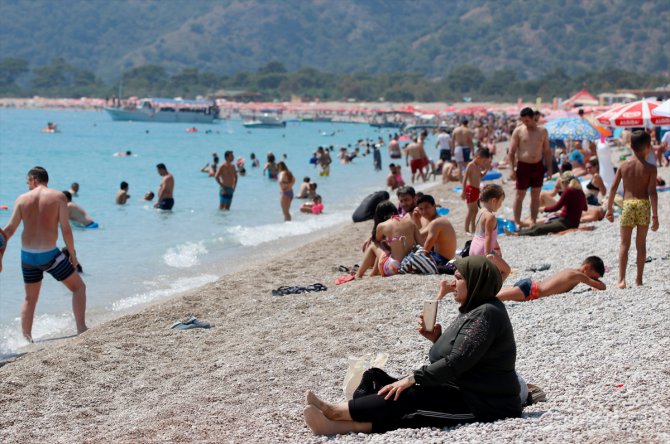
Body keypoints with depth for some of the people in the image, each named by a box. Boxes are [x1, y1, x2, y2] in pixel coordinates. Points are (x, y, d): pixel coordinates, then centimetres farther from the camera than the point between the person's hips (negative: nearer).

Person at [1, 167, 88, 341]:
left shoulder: (22, 199, 3)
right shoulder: (58, 197, -5)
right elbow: (65, 229, -9)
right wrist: (73, 255, 1)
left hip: (27, 255, 4)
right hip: (49, 254, -4)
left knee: (30, 299, 19)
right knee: (78, 287, 10)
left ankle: (26, 339, 20)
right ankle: (81, 329, -2)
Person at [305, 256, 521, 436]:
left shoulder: (487, 314, -16)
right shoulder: (473, 310, 16)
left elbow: (456, 363, -23)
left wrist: (412, 378, -20)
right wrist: (437, 338, 2)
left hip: (485, 404, -9)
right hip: (462, 392, 9)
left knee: (409, 397, -21)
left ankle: (336, 411, -19)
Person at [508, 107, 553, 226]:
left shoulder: (542, 131, 5)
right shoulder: (518, 131, -4)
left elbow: (547, 151, 11)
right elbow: (511, 152, -3)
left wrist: (549, 168, 6)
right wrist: (512, 169, -11)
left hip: (538, 166, 3)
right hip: (523, 166, -3)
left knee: (536, 196, 9)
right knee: (520, 196, 1)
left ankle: (533, 222, 18)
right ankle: (517, 223, 5)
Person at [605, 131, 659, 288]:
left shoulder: (623, 166, 3)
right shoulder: (650, 168, -4)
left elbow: (613, 188, 3)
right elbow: (652, 192, -9)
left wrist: (609, 209, 11)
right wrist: (655, 216, -7)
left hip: (628, 204, 1)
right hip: (644, 205, -1)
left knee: (624, 244, 6)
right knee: (641, 243, 10)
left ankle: (622, 279, -4)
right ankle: (639, 279, 11)